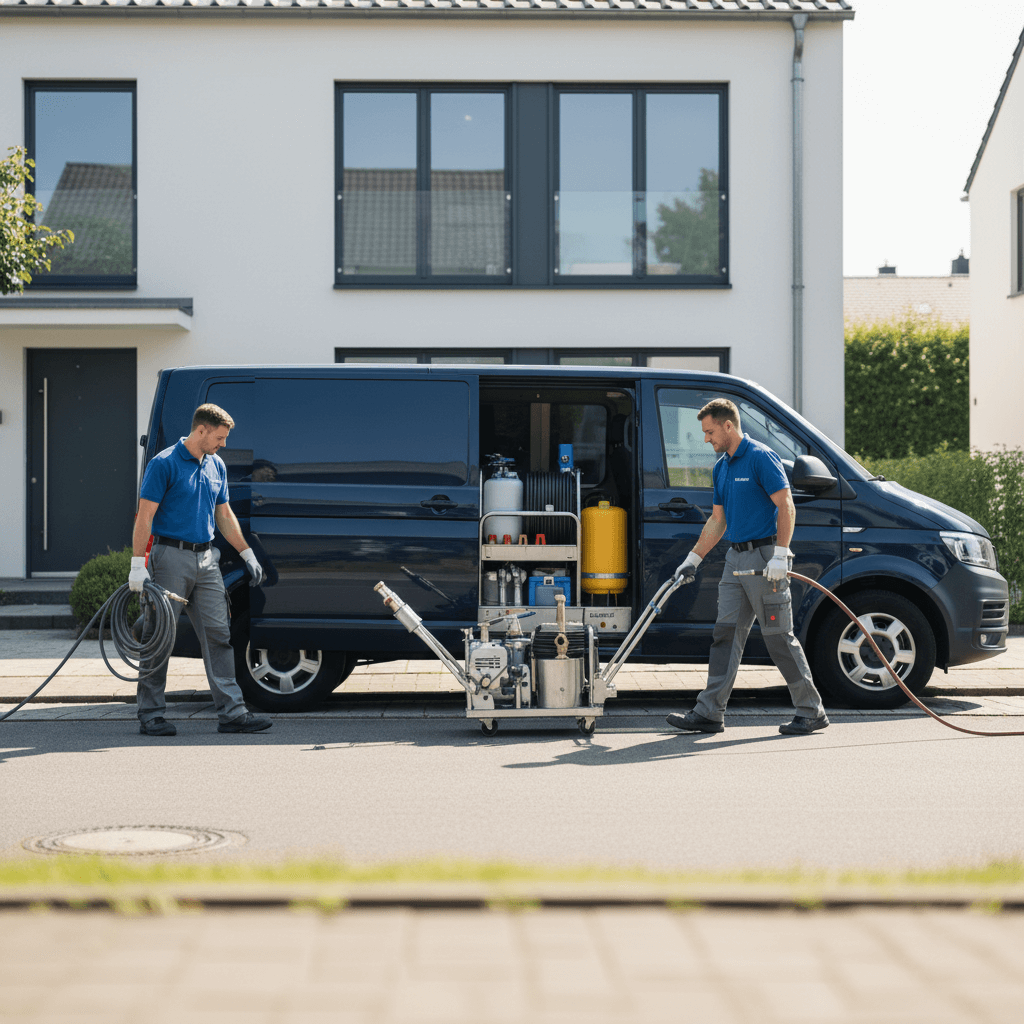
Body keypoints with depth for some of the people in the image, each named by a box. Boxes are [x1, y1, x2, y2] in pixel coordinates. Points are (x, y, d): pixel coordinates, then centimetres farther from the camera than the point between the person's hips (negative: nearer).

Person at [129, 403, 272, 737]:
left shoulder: (216, 466, 12)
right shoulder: (164, 464, -10)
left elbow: (224, 515, 20)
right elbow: (145, 516, -13)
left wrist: (248, 555, 16)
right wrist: (137, 565, -18)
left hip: (205, 558, 7)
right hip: (172, 556, -7)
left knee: (218, 634, 2)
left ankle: (232, 712, 1)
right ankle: (150, 715, 8)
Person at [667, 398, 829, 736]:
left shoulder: (761, 457, -11)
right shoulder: (721, 468, 15)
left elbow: (786, 507, -16)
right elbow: (717, 521, 22)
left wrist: (780, 555, -22)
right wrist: (693, 558, 17)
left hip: (764, 558, -8)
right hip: (736, 559, 8)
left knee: (779, 637, -4)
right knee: (726, 635, 4)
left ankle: (811, 712, 5)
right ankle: (709, 712, 3)